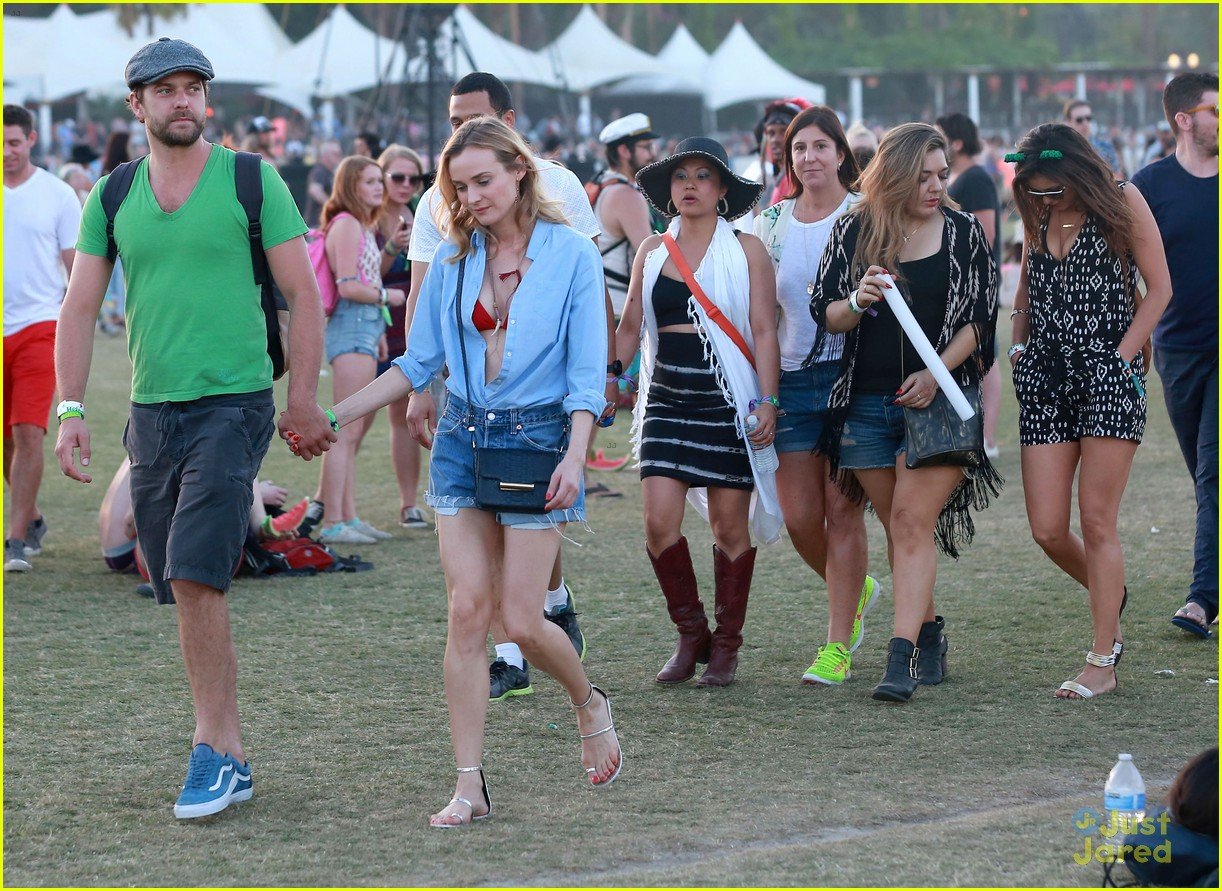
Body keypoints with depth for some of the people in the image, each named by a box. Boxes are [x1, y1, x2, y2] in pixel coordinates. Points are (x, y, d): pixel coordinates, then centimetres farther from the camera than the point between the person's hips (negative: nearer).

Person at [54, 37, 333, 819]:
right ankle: (230, 754, 16)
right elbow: (80, 309, 10)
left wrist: (304, 400, -4)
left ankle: (214, 749, -7)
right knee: (185, 590, 7)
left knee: (196, 578, -16)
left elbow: (305, 296, 0)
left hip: (234, 404, -5)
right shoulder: (111, 197, 9)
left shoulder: (251, 182, -2)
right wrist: (70, 410, 1)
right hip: (152, 410, 5)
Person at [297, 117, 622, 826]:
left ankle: (589, 704, 27)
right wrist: (336, 414, 6)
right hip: (463, 438, 4)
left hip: (536, 438, -4)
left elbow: (587, 375, -6)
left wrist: (574, 458, -19)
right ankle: (470, 786, -2)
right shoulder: (453, 260, 7)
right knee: (468, 610, -4)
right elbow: (418, 364, 13)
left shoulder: (571, 254, -5)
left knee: (521, 620, -6)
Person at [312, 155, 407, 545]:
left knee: (355, 432, 12)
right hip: (352, 328, -11)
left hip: (365, 330, 11)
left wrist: (378, 332, 17)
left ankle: (349, 517, 16)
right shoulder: (347, 224, -10)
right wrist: (386, 296, -5)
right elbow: (348, 286, -18)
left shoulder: (363, 226, 21)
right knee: (347, 431, -11)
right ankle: (333, 523, -12)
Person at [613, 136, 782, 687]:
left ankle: (726, 646, 14)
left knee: (729, 526, 1)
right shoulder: (652, 252, 10)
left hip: (728, 403, -3)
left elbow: (764, 332, -3)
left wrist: (768, 402, -12)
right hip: (666, 402, 3)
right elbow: (630, 328, 15)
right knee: (659, 522, -8)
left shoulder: (745, 251, 0)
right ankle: (691, 636, 9)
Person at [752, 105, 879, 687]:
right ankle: (856, 590, 32)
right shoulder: (771, 224, 11)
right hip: (792, 378, 4)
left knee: (843, 509, -5)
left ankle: (838, 646, 1)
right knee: (799, 518, 2)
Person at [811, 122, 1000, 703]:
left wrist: (936, 374, -12)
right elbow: (825, 315, 4)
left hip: (940, 398, -2)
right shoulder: (855, 230, 3)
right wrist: (857, 302, -19)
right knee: (898, 528, 10)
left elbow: (981, 317, 1)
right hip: (867, 403, 2)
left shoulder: (964, 233, 1)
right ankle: (929, 634, 27)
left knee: (913, 522, -13)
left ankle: (902, 657, -19)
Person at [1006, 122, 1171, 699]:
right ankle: (1110, 597, 29)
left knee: (1097, 523, -7)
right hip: (1046, 381, 5)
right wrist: (1019, 346, 11)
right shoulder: (1037, 215, 12)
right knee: (1047, 529, -2)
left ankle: (1102, 663, 0)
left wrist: (1122, 358, -10)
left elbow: (1159, 289, -3)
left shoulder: (1123, 203, -3)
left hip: (1109, 377, -5)